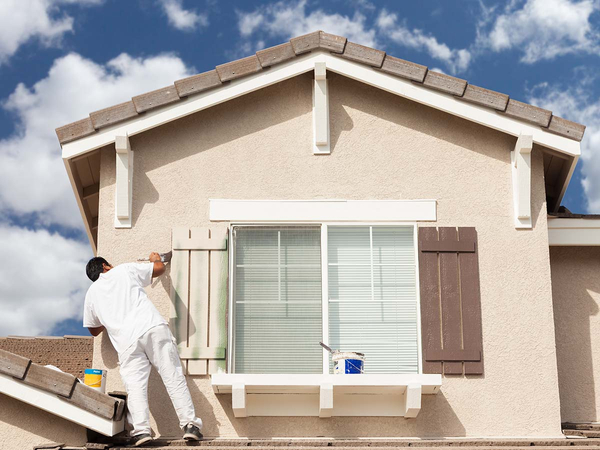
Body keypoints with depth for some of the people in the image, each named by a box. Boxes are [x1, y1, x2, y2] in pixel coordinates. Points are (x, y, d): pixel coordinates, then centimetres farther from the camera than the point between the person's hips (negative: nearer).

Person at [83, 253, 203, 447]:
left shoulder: (91, 294, 22)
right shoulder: (125, 270, 17)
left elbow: (94, 330, 32)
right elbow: (160, 268, 25)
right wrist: (156, 259, 48)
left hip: (127, 340, 1)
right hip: (154, 328, -1)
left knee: (135, 386, -2)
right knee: (174, 376, 0)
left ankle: (141, 429, -20)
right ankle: (190, 424, -5)